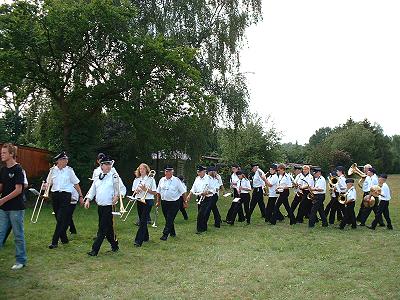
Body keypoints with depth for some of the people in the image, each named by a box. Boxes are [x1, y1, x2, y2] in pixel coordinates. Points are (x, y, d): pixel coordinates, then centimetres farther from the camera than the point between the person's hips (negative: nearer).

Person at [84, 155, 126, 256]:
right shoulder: (98, 177, 11)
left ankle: (95, 250, 0)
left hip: (109, 206, -6)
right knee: (108, 228, 14)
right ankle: (115, 246, 29)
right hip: (100, 206, 6)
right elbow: (92, 189, 14)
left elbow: (123, 189, -6)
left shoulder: (114, 177, -5)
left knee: (102, 228, -5)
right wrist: (88, 200, 2)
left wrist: (117, 196, -23)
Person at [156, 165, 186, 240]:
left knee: (170, 219, -7)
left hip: (174, 203, -5)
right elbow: (158, 192, 14)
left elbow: (183, 192, -3)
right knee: (167, 219, 13)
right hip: (164, 202, 5)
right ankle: (172, 233, 29)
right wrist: (158, 201, 14)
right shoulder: (161, 180, 6)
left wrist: (185, 202, -3)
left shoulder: (176, 180, -7)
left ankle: (165, 234, -4)